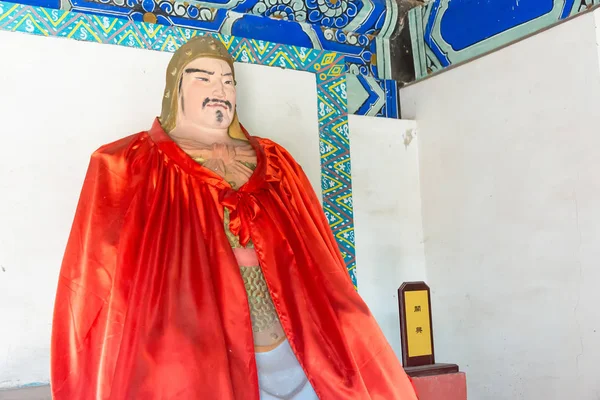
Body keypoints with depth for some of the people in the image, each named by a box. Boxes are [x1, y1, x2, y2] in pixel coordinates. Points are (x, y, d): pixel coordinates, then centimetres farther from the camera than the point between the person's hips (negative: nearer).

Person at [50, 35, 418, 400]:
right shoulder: (136, 167, 0)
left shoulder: (275, 165, 11)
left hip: (290, 358, 4)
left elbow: (318, 267, 9)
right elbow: (103, 279, -5)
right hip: (187, 368, -3)